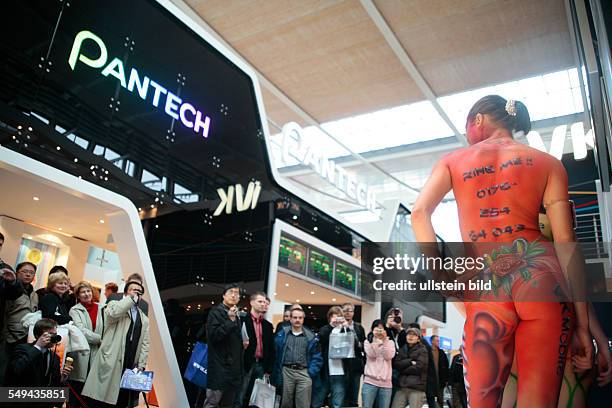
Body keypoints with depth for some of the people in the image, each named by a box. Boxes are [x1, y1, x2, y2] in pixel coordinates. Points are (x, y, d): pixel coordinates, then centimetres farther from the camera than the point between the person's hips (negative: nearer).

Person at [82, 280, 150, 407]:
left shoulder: (144, 319, 19)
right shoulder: (114, 304, 7)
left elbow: (145, 344, 13)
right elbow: (113, 313, -18)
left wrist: (141, 365, 1)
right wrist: (131, 298, -9)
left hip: (130, 368, 4)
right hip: (109, 364, -4)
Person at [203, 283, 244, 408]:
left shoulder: (236, 315, 15)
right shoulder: (216, 312, -6)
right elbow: (213, 335, -19)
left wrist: (242, 343, 11)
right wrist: (230, 320, -22)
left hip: (233, 368, 7)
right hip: (219, 368, -7)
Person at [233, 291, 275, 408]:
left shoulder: (268, 325, 14)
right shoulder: (242, 320, -2)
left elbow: (271, 349, 13)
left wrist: (269, 369, 8)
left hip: (261, 365, 5)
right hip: (245, 364, -5)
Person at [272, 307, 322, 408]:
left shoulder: (311, 337, 9)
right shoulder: (282, 335, 8)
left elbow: (317, 357, 9)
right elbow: (276, 356, 5)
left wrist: (312, 372, -4)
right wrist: (277, 376, -1)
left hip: (304, 373, 0)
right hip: (286, 372, 0)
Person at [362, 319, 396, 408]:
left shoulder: (390, 342, 12)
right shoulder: (367, 342, 9)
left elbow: (389, 356, -5)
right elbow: (372, 355, -9)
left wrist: (385, 340, -7)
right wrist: (375, 339, -11)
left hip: (386, 382, 1)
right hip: (370, 381, -1)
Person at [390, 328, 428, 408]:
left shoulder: (422, 350, 3)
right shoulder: (402, 349, 17)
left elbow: (418, 367, -9)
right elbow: (396, 364, 4)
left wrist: (402, 370, 0)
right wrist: (410, 362, -8)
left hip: (417, 387, -4)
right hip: (402, 386, 4)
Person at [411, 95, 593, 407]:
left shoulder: (453, 161, 15)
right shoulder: (547, 163, 13)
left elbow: (419, 212, -2)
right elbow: (565, 241, 4)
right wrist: (582, 324, 5)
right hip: (541, 276, 1)